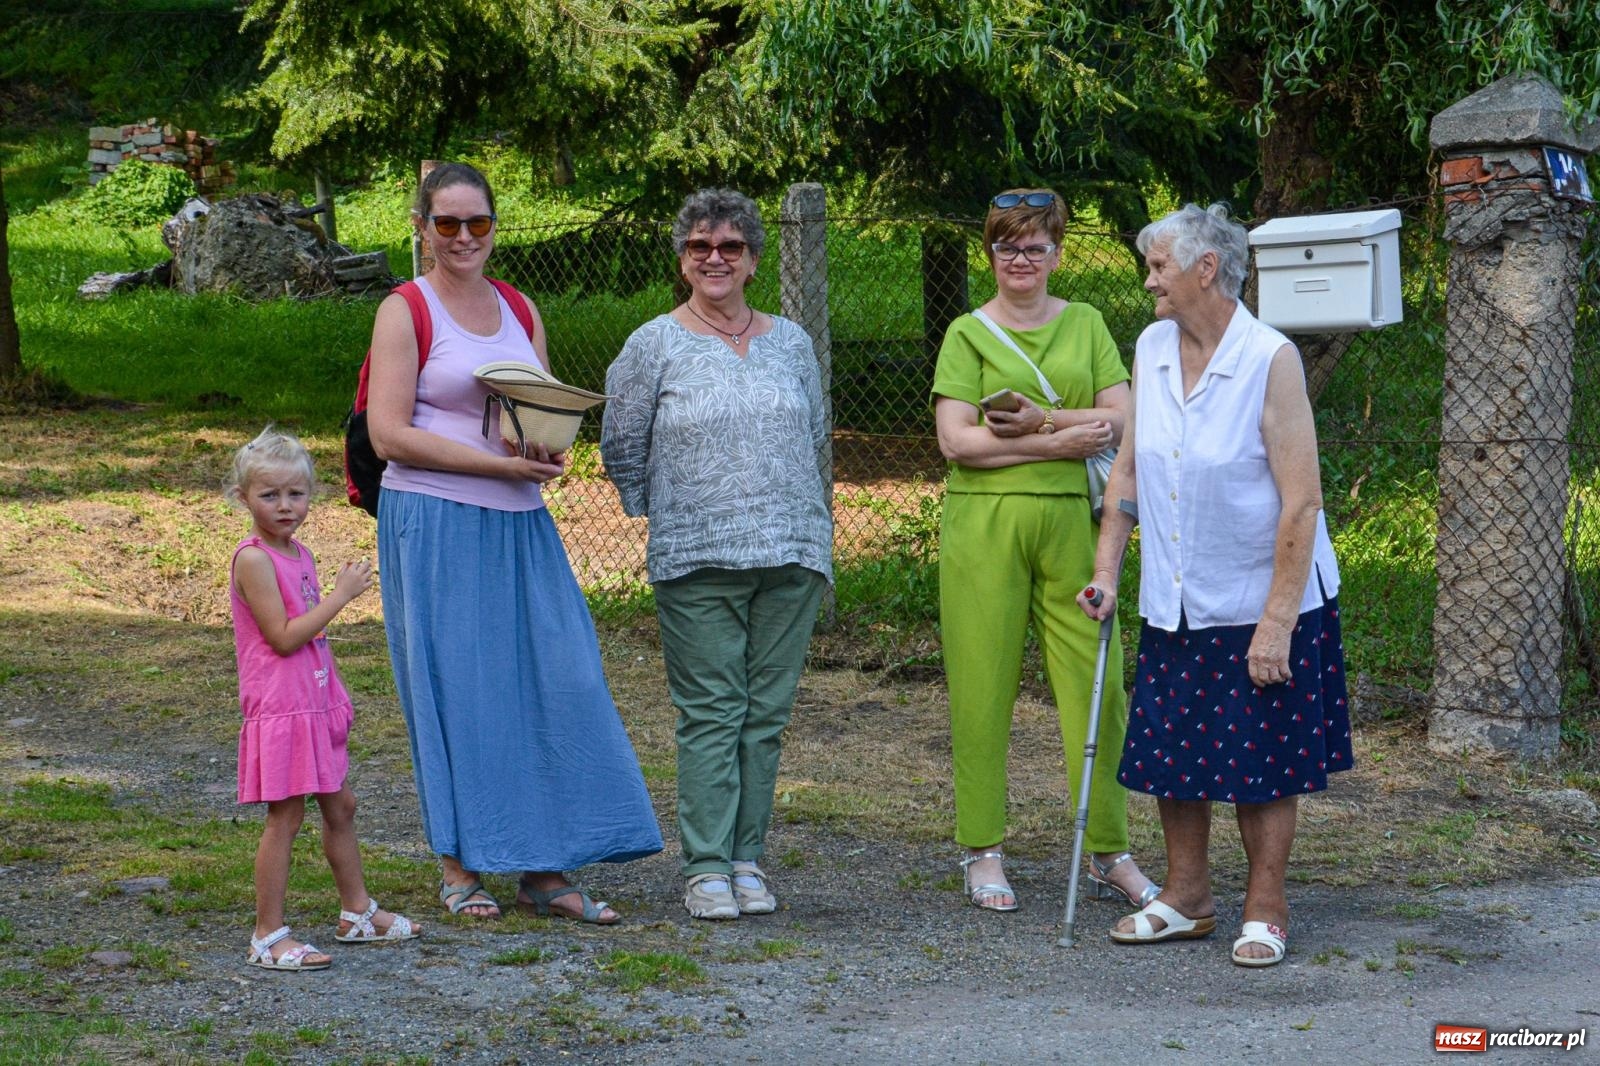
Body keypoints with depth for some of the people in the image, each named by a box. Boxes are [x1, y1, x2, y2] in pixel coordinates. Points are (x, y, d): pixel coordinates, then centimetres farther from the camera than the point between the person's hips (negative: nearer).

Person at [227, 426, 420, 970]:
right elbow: (283, 637, -22)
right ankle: (268, 936, -1)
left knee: (340, 806, 17)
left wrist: (335, 699, 19)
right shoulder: (253, 559, -16)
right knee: (284, 817, -7)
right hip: (279, 709, -9)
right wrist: (340, 595, -18)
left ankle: (357, 913, 30)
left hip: (315, 703, 9)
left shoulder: (299, 554, 13)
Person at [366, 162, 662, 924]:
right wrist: (502, 462, -17)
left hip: (519, 525, 5)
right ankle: (460, 869, 9)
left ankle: (546, 870, 5)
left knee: (555, 680, 0)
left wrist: (550, 453, -6)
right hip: (434, 523, -5)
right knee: (455, 688, -2)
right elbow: (388, 435, -10)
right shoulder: (405, 312, -2)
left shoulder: (520, 311, 15)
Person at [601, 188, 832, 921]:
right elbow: (621, 448, 7)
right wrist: (671, 516, 10)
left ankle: (747, 859, 12)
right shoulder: (654, 345, 2)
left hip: (792, 555, 3)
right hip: (696, 560, -3)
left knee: (766, 713, 5)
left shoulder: (790, 341, 13)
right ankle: (706, 867, 0)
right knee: (709, 714, -5)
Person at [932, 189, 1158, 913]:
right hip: (985, 522, -2)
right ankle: (984, 853, 11)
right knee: (982, 688, 0)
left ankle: (1108, 852, 10)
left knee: (1095, 685, 0)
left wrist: (1040, 417, -11)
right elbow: (956, 439, -7)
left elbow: (1120, 420, 2)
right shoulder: (968, 334, 5)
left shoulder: (1085, 325, 12)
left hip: (1070, 521, 2)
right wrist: (1060, 440, -11)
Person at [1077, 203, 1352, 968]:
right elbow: (1129, 466, 13)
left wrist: (1277, 623, -20)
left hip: (1259, 604, -5)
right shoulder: (1151, 348, 3)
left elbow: (1301, 502, -18)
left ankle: (1265, 911, 17)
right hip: (1174, 607, 6)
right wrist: (1105, 570, 7)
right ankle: (1187, 897, 26)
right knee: (1171, 755, 10)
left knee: (1262, 763, 4)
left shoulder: (1270, 360, -16)